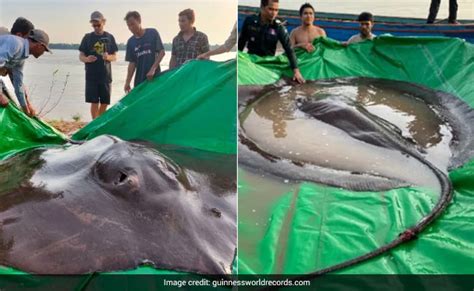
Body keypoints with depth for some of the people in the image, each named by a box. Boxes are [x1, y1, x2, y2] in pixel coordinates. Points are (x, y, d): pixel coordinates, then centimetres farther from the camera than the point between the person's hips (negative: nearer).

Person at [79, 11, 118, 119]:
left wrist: (108, 57, -16)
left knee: (105, 102, 6)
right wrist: (87, 59, -18)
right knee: (94, 102, -5)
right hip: (91, 75, -1)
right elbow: (81, 56, 5)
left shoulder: (109, 37, 7)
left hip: (106, 75, 1)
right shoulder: (87, 37, 5)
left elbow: (115, 57, 7)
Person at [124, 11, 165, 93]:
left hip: (154, 77, -3)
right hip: (139, 80, 4)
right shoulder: (131, 42, 7)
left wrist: (153, 69, -16)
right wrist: (127, 82, 0)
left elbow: (162, 52, -6)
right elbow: (132, 63, 7)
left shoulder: (153, 33, -3)